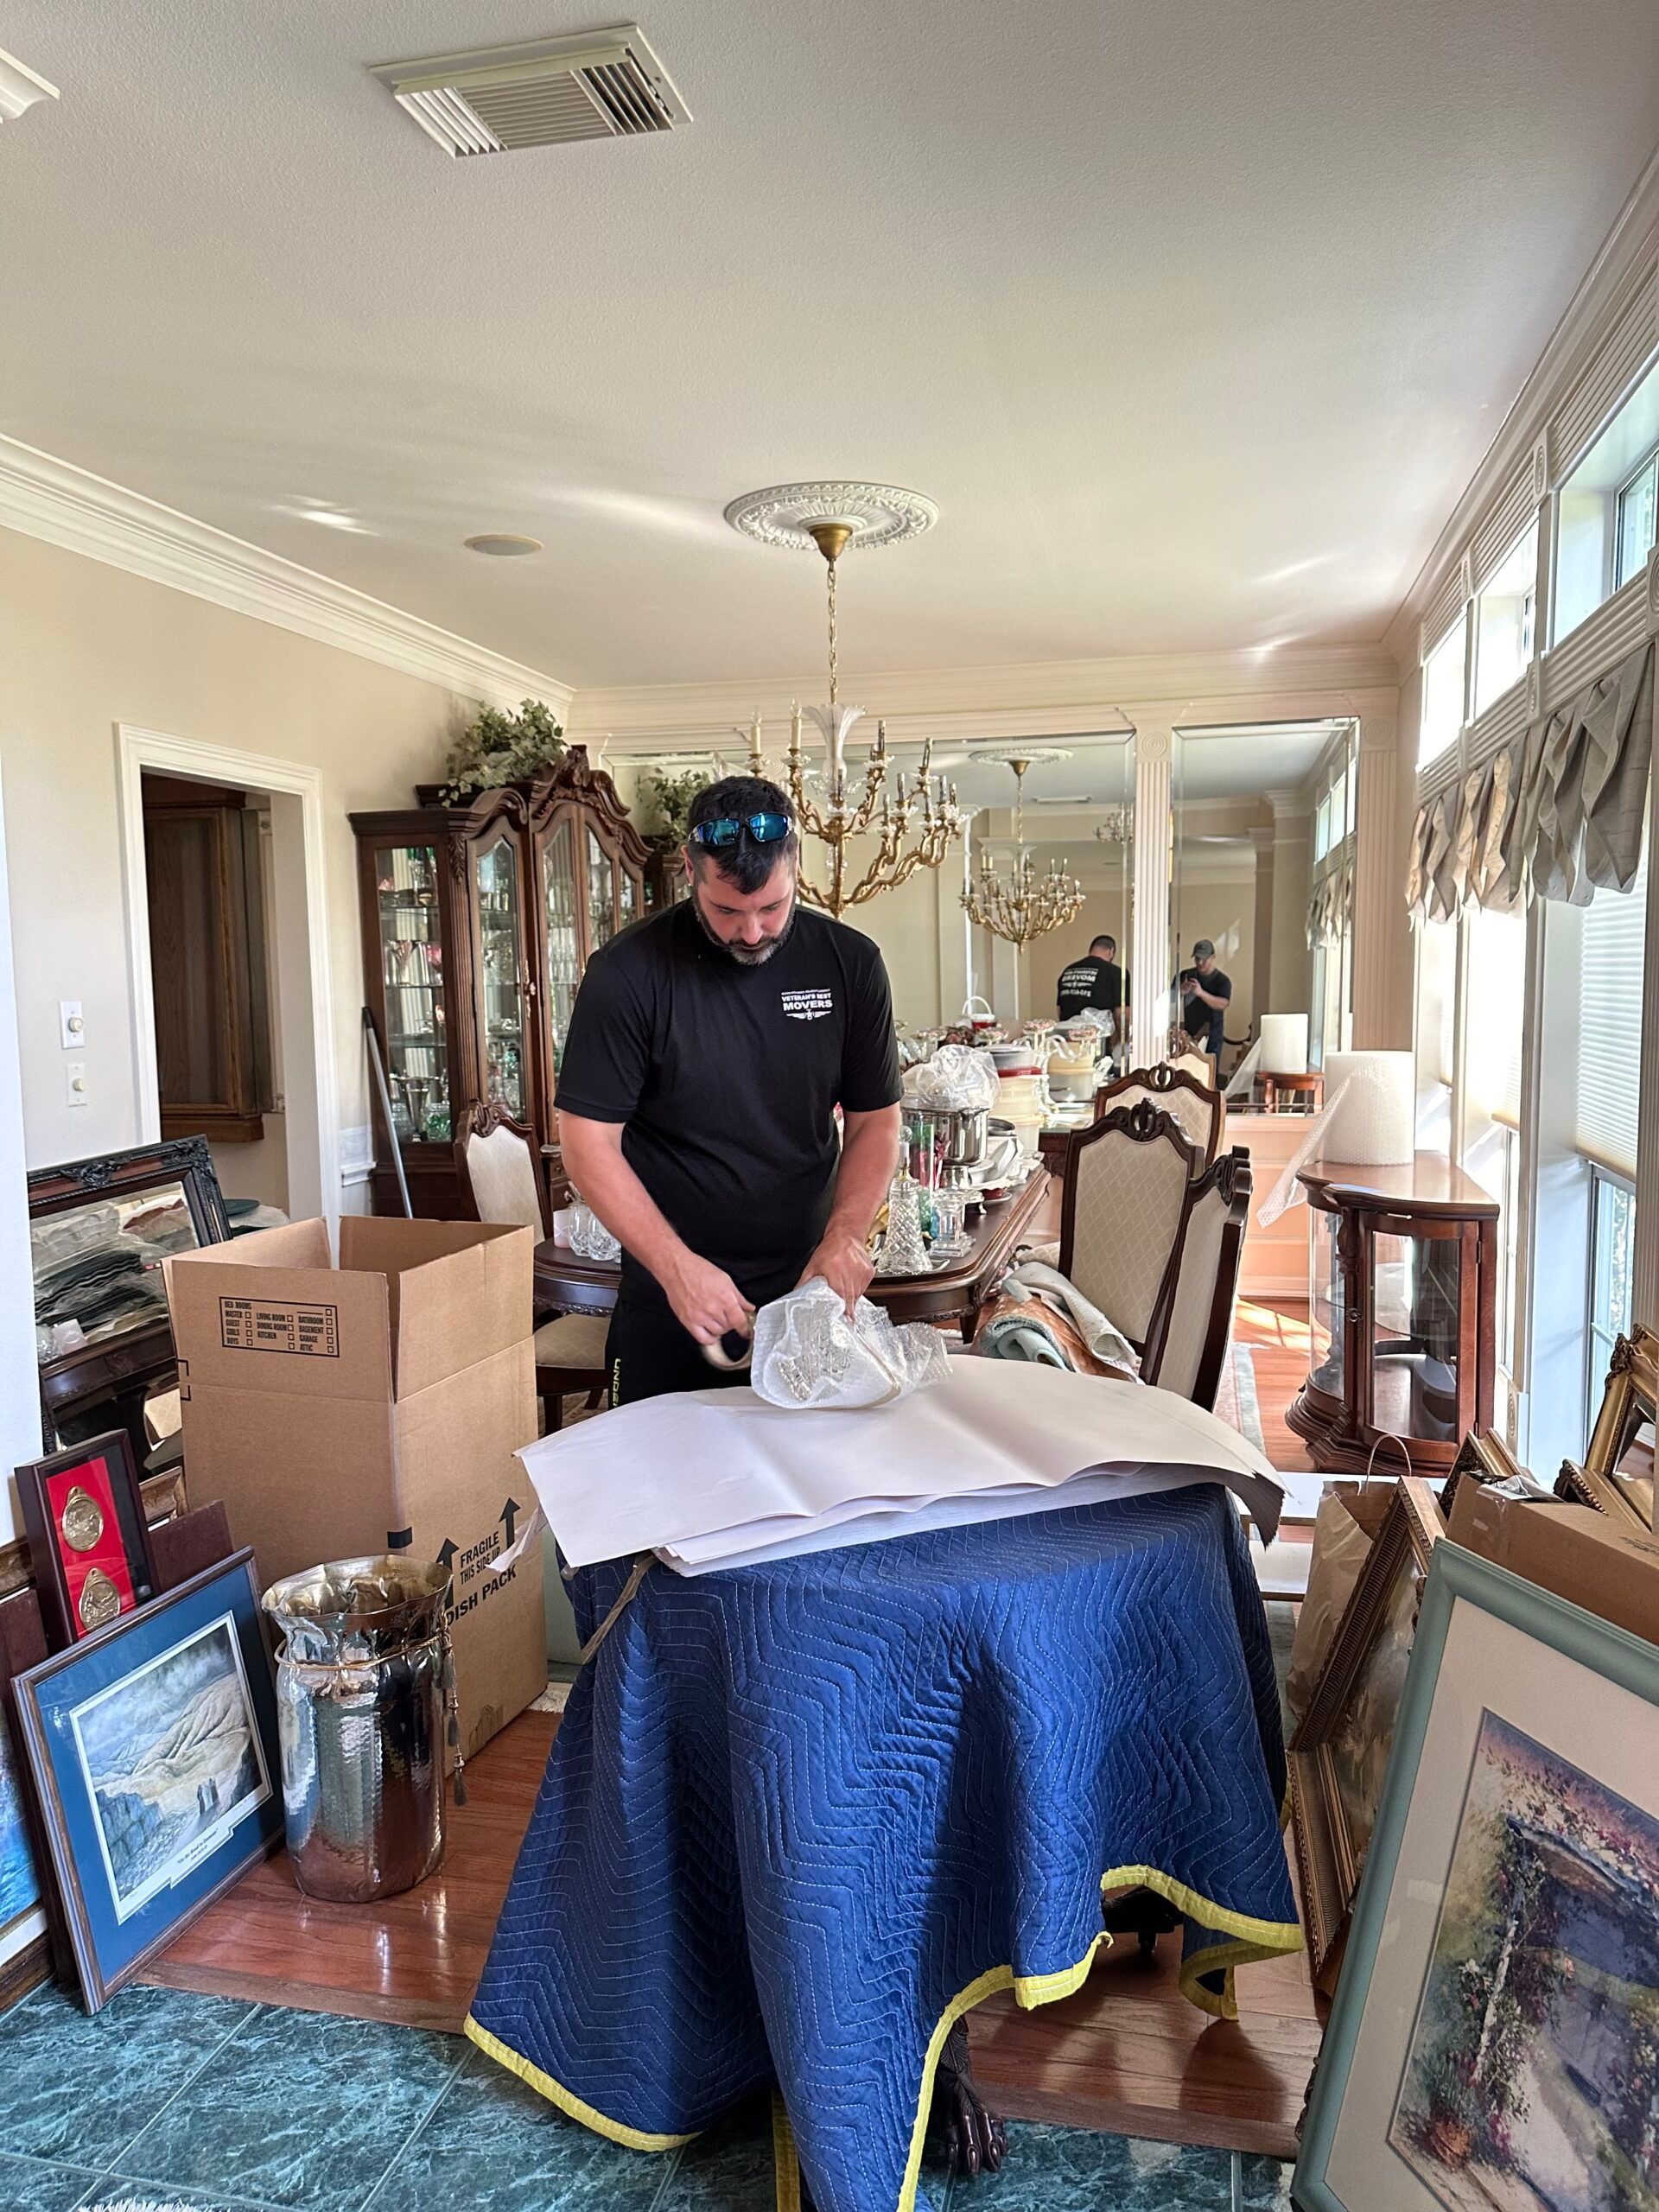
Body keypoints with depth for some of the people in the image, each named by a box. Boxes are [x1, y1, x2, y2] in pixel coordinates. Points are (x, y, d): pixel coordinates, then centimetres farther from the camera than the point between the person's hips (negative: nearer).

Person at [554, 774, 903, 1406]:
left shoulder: (849, 963, -5)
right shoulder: (628, 973, -13)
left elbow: (874, 1121, 2)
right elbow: (589, 1142, -12)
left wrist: (844, 1236, -15)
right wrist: (678, 1267, -21)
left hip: (808, 1289, 3)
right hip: (670, 1305, -2)